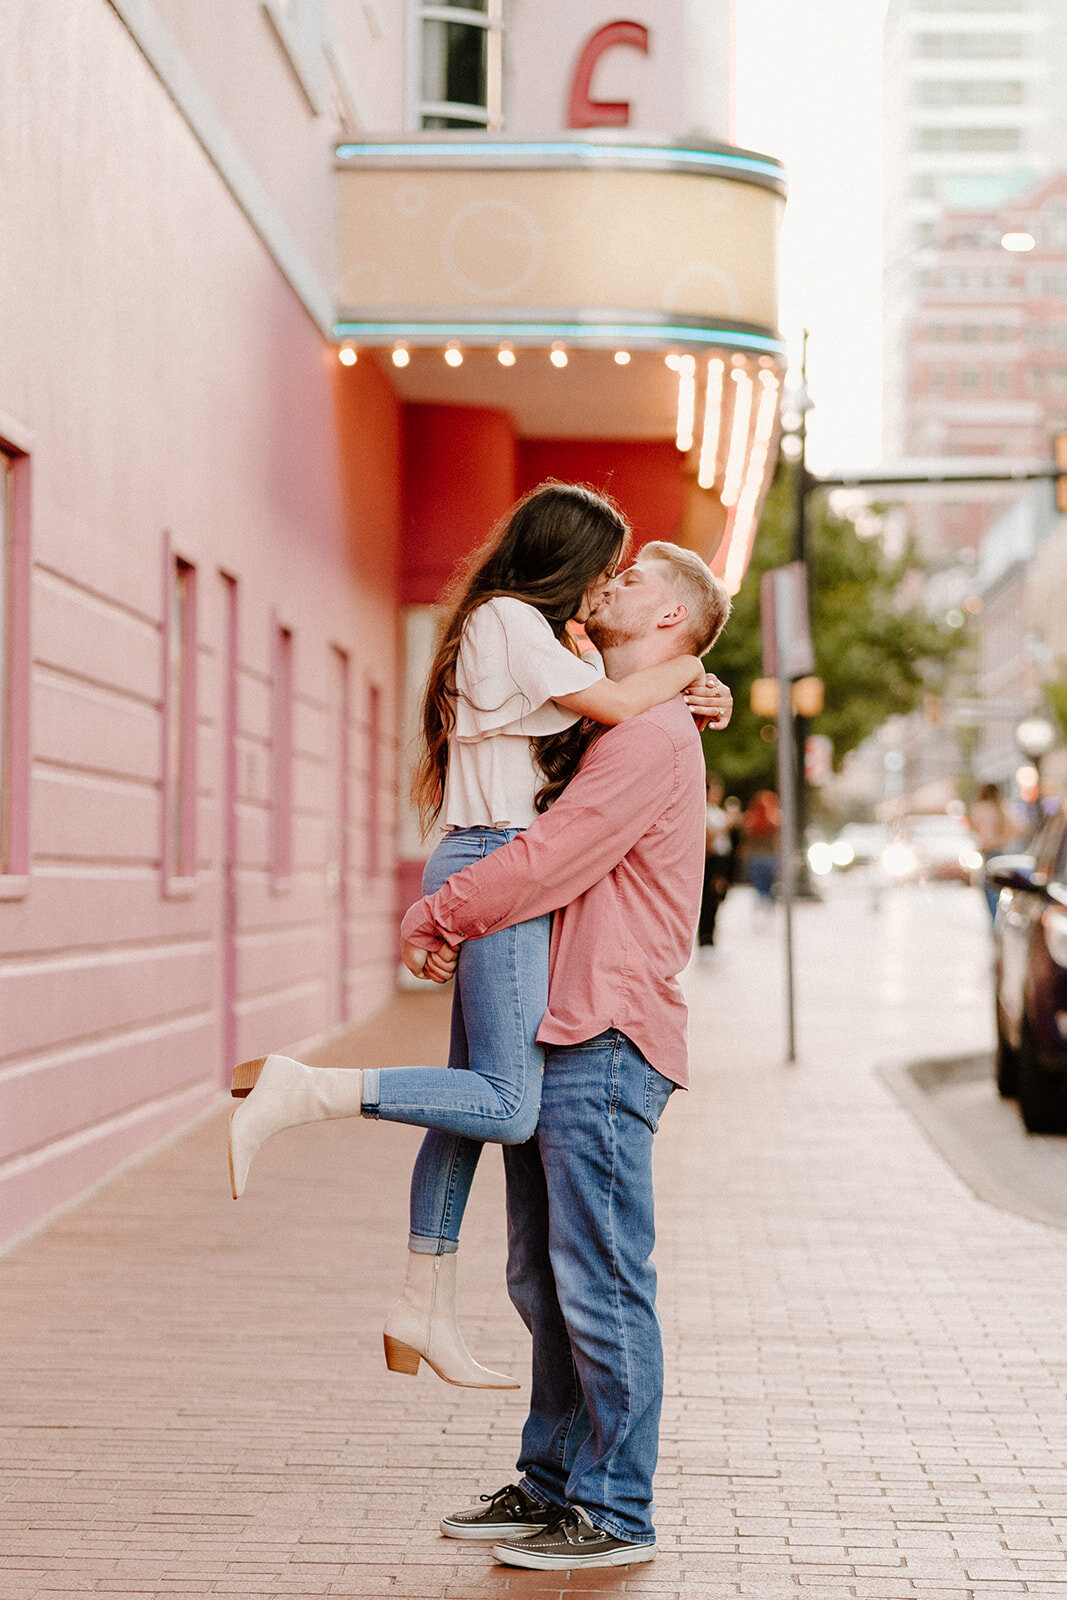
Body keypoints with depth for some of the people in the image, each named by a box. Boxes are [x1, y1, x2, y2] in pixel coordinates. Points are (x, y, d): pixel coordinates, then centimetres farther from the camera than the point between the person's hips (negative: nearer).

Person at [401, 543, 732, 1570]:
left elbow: (548, 861, -17)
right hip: (554, 1038, 10)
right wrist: (447, 926, 7)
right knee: (543, 1281, 13)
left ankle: (614, 1513, 0)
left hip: (605, 1042, -10)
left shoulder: (651, 735, -10)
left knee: (601, 1286, -6)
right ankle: (553, 1483, 22)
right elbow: (538, 854, 25)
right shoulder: (607, 732, 23)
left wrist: (433, 919, -4)